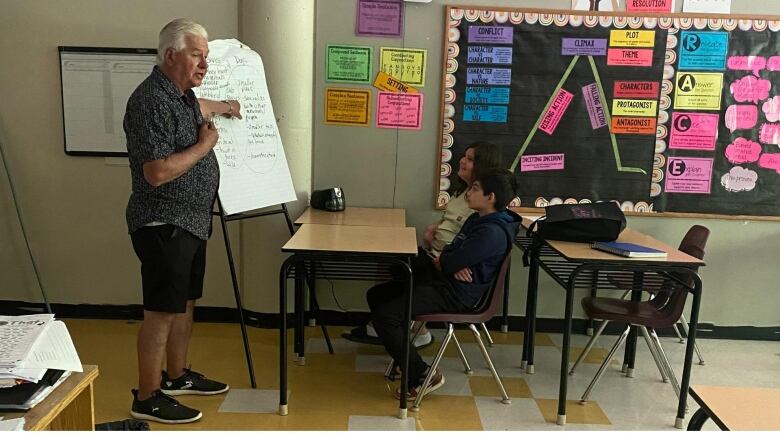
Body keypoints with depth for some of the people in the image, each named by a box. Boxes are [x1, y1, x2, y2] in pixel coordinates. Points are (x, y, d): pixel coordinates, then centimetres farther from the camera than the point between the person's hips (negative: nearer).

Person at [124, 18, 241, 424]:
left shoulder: (181, 94, 11)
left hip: (190, 222, 10)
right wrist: (204, 145, -17)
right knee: (161, 311, -1)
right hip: (163, 225, -10)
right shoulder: (151, 101, -20)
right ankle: (147, 399, 12)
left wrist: (220, 107, 46)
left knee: (185, 303, 18)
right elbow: (157, 172, -28)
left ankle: (177, 376, 33)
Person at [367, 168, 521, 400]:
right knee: (376, 295, 11)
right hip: (441, 281, 11)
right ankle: (403, 354, 19)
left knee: (384, 315, -21)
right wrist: (450, 264, -11)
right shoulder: (477, 219, 12)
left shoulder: (492, 232, -21)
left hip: (456, 294, -11)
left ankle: (422, 377, -9)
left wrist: (441, 262, 2)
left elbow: (450, 263, -23)